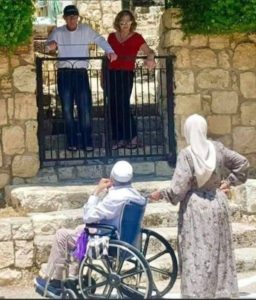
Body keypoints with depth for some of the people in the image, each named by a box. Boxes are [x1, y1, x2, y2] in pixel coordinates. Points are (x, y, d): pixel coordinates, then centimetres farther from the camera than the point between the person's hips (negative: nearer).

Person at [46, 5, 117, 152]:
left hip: (81, 72, 0)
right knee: (67, 108, 3)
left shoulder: (86, 29, 5)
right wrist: (50, 45, -30)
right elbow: (49, 43, -5)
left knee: (85, 108, -3)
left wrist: (110, 51, -19)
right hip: (64, 73, 1)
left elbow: (99, 39, 0)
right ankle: (72, 142, 11)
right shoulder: (58, 32, 6)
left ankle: (87, 142, 4)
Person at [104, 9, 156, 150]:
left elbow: (149, 51, -11)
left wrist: (150, 58, -35)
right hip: (111, 74, 4)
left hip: (126, 75, -4)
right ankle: (118, 138, 9)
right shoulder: (111, 37, 11)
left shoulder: (136, 37, 1)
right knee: (113, 107, 2)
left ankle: (132, 137, 1)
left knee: (123, 106, -11)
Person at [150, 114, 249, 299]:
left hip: (195, 207, -4)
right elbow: (243, 163, 7)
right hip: (217, 204, 5)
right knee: (219, 250, 15)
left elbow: (178, 188, -15)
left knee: (196, 253, 0)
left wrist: (160, 194, 0)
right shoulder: (218, 148, -1)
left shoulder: (186, 155, -14)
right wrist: (229, 182, 14)